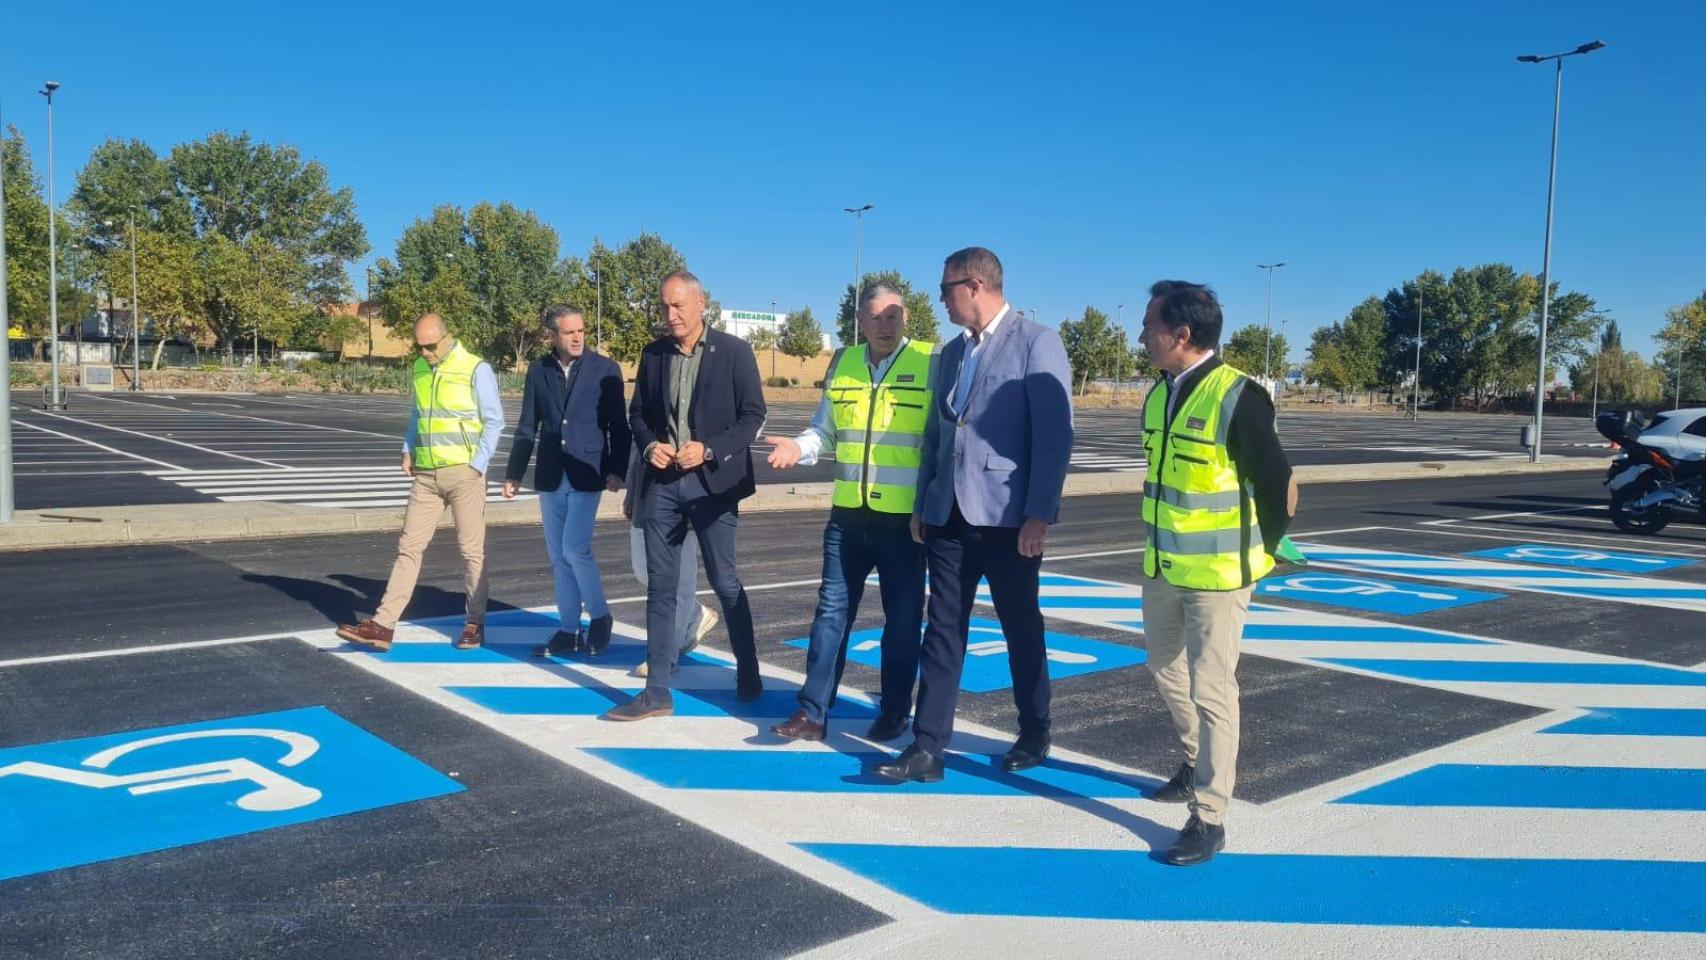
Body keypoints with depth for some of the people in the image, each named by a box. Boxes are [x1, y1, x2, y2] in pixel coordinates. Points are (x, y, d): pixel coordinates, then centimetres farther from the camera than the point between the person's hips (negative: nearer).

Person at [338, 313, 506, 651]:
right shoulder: (418, 369, 11)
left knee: (471, 550, 3)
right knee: (409, 547, 3)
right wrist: (408, 451, 8)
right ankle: (383, 625, 3)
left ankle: (475, 624, 15)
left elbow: (494, 421, -6)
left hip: (464, 473, -5)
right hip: (425, 474, 5)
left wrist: (476, 465, -11)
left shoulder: (476, 369, -8)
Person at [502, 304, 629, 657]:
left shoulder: (605, 370, -2)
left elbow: (619, 426, -2)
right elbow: (527, 427, 11)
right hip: (550, 476, 4)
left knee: (575, 548, -13)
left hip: (586, 474, -4)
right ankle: (568, 630, 17)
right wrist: (514, 473, 8)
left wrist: (616, 470, -11)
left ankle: (600, 617, 7)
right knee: (558, 555, 7)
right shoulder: (538, 371, 6)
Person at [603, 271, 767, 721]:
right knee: (660, 587, 5)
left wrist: (709, 450, -17)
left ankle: (748, 673, 25)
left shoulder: (734, 351, -4)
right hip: (662, 483, 4)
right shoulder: (653, 354, 8)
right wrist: (649, 445, -6)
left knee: (725, 582, 5)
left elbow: (753, 414, -5)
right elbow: (638, 413, 15)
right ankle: (657, 691, 10)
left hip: (712, 482, -4)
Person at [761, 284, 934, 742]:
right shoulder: (842, 363, 7)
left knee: (902, 617, 9)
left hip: (906, 517, -3)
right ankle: (813, 712, 13)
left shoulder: (931, 365, -6)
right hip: (848, 515, 4)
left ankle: (894, 712, 24)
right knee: (832, 610, 6)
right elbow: (824, 430, 13)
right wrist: (798, 447, -8)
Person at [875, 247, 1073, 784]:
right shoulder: (951, 352, 15)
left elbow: (1055, 433, -13)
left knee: (1021, 629, 9)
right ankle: (927, 749, 9)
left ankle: (1034, 736, 28)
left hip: (1007, 517, -6)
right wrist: (922, 503, 13)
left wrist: (1039, 514, -17)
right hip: (949, 515, 6)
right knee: (943, 630, 5)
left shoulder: (1036, 343, -7)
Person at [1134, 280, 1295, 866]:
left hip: (1218, 573, -8)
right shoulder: (1159, 393, 4)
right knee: (1167, 671, 20)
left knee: (1211, 688, -4)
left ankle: (1209, 817, 7)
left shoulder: (1238, 397, -19)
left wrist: (1258, 553, -1)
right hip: (1163, 567, 8)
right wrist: (1161, 545, 17)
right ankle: (1197, 769, 42)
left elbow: (1280, 487, -13)